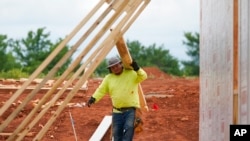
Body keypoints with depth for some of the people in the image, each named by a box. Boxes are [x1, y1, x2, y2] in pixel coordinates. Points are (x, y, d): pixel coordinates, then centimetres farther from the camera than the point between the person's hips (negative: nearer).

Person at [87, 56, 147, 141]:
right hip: (117, 111, 4)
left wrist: (137, 68, -28)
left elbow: (143, 76, -12)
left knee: (128, 129, -24)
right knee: (117, 134, 5)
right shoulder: (108, 78, 5)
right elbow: (101, 90, 3)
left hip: (131, 110, -4)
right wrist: (93, 98, -13)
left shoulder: (132, 73, -3)